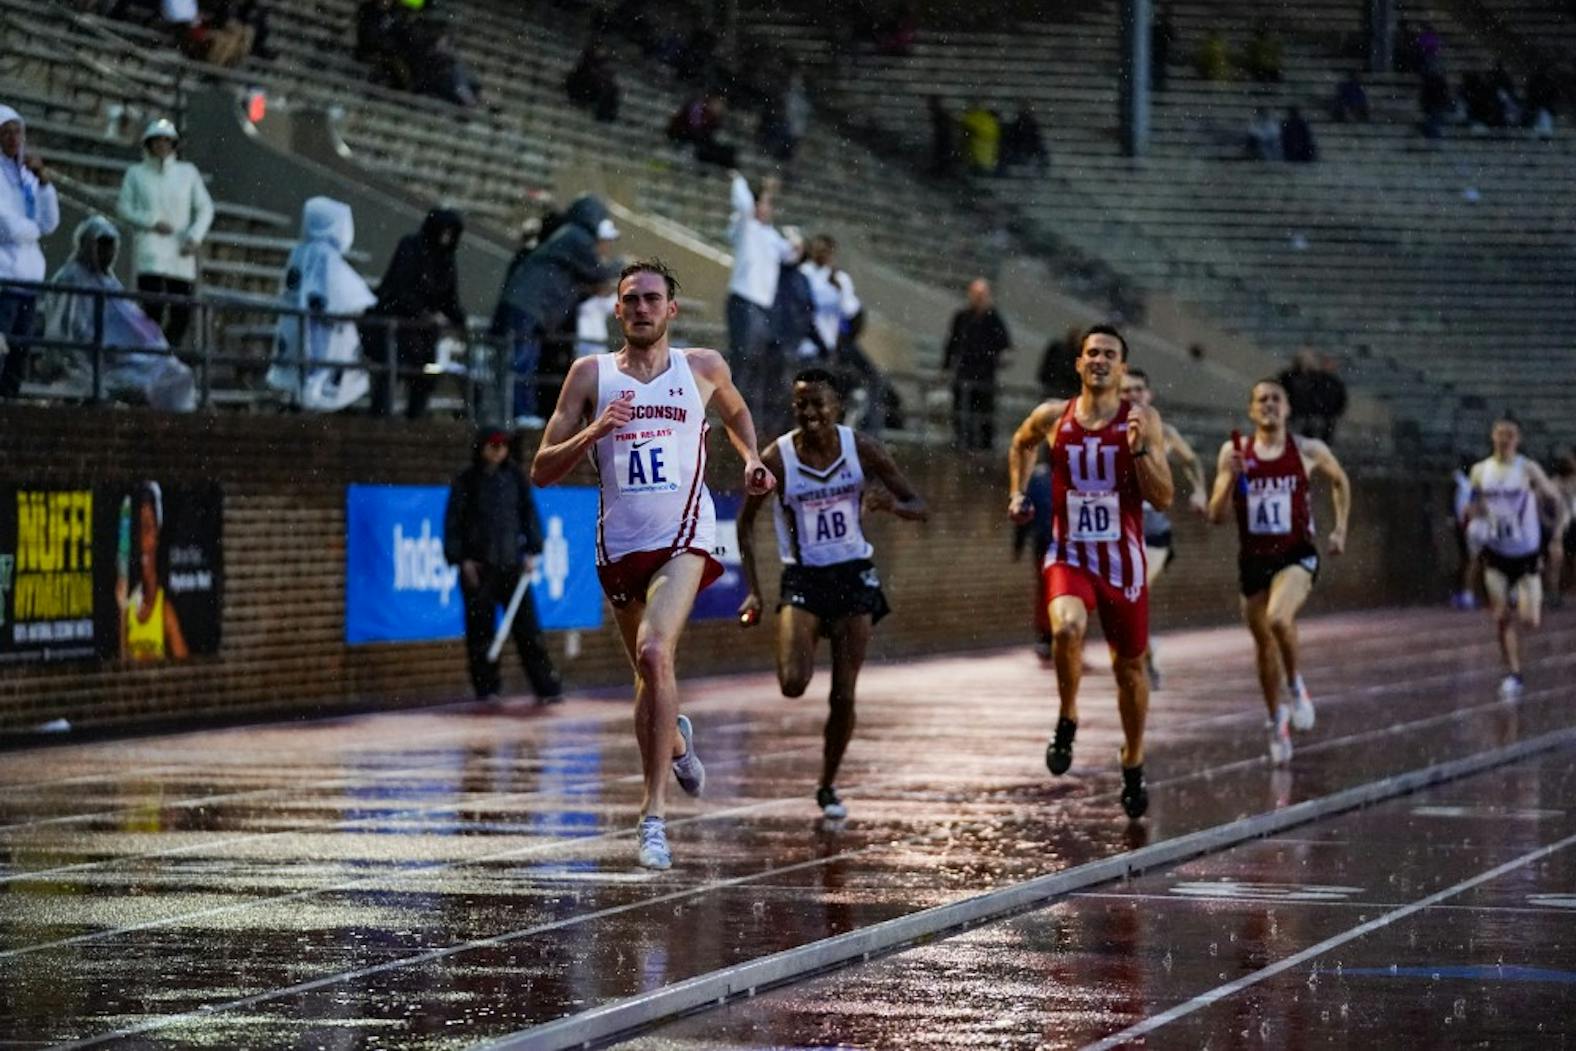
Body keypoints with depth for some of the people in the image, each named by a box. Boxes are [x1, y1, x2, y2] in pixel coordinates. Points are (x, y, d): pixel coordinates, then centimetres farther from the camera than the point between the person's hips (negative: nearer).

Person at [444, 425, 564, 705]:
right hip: (478, 566, -1)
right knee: (480, 628, 0)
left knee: (527, 624, -4)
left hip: (511, 563, 1)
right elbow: (453, 521, 2)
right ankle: (486, 687, 9)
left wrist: (532, 551, 3)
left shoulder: (514, 477, 8)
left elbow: (529, 512, 12)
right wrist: (461, 559, -6)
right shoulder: (466, 482, 2)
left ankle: (547, 686, -5)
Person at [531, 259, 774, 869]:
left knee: (654, 652, -25)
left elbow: (736, 412, 29)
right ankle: (675, 738, 53)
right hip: (620, 543, 3)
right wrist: (593, 433, -16)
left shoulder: (702, 368, 5)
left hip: (684, 537, -3)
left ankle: (653, 812, -25)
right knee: (649, 674, 16)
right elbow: (542, 470, 1)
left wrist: (751, 459, 10)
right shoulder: (591, 375, 3)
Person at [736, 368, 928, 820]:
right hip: (802, 579, -1)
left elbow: (920, 508, -3)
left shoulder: (862, 448, -8)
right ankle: (806, 641, 15)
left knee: (844, 696, -1)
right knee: (792, 684, -21)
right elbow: (746, 522, 2)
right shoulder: (777, 459, -12)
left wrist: (891, 504, -27)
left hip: (854, 575, 1)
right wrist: (753, 590, -4)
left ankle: (828, 786, 20)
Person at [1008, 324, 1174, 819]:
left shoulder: (1143, 422, -7)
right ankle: (1067, 722, -6)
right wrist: (1018, 492, 11)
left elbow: (1164, 499, -10)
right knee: (1066, 629, -31)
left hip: (1122, 560, 0)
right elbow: (1021, 444, 22)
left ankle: (1133, 765, 34)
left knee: (1129, 666, 12)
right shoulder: (1052, 418, -2)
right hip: (1069, 555, 0)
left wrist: (1139, 449, -23)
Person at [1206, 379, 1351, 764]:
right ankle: (1276, 720, 33)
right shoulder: (1234, 453, -2)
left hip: (1296, 555, -3)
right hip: (1253, 559, 3)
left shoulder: (1309, 451, -4)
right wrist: (1231, 478, -19)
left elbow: (1340, 481, 17)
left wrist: (1340, 529, 8)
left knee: (1278, 619, -31)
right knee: (1264, 646, 13)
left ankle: (1295, 684, -4)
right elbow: (1216, 516, -3)